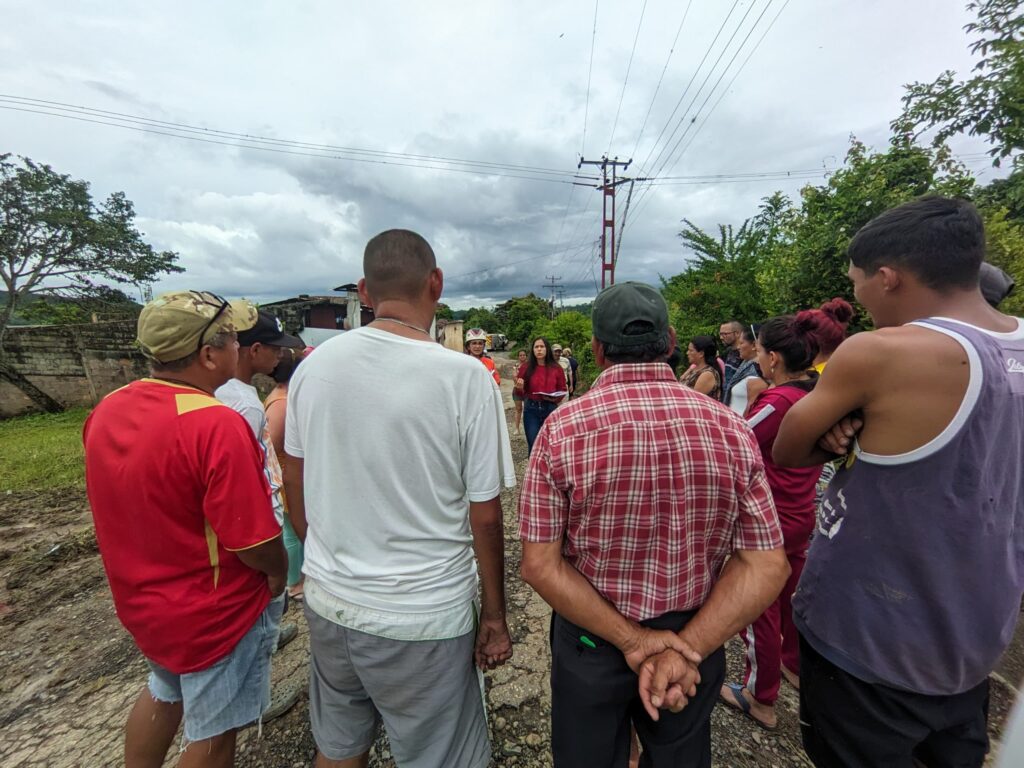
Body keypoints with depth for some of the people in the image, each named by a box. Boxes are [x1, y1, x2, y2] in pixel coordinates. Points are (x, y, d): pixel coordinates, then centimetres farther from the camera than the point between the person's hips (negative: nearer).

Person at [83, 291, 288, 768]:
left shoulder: (107, 411, -5)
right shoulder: (216, 425, -31)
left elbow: (132, 502, 7)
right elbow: (254, 543, -28)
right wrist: (278, 575, -7)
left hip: (142, 600, 7)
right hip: (212, 612, -7)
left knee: (162, 694, 33)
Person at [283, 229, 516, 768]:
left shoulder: (314, 365, -6)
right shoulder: (465, 376, -19)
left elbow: (295, 483, 5)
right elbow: (484, 516, -14)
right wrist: (494, 614, 0)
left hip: (327, 601, 5)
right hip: (423, 617, -4)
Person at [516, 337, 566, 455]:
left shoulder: (556, 368, -1)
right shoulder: (526, 368, -1)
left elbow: (562, 390, 6)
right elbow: (522, 392, 5)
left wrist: (555, 398, -13)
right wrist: (519, 386, -18)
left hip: (550, 409, 0)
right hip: (531, 409, 0)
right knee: (533, 446, 5)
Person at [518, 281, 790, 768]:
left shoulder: (562, 428, -22)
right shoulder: (730, 428, -14)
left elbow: (540, 564, -20)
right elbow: (766, 566, -12)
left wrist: (631, 638, -15)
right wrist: (687, 647, -15)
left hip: (590, 639, -2)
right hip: (697, 638, 3)